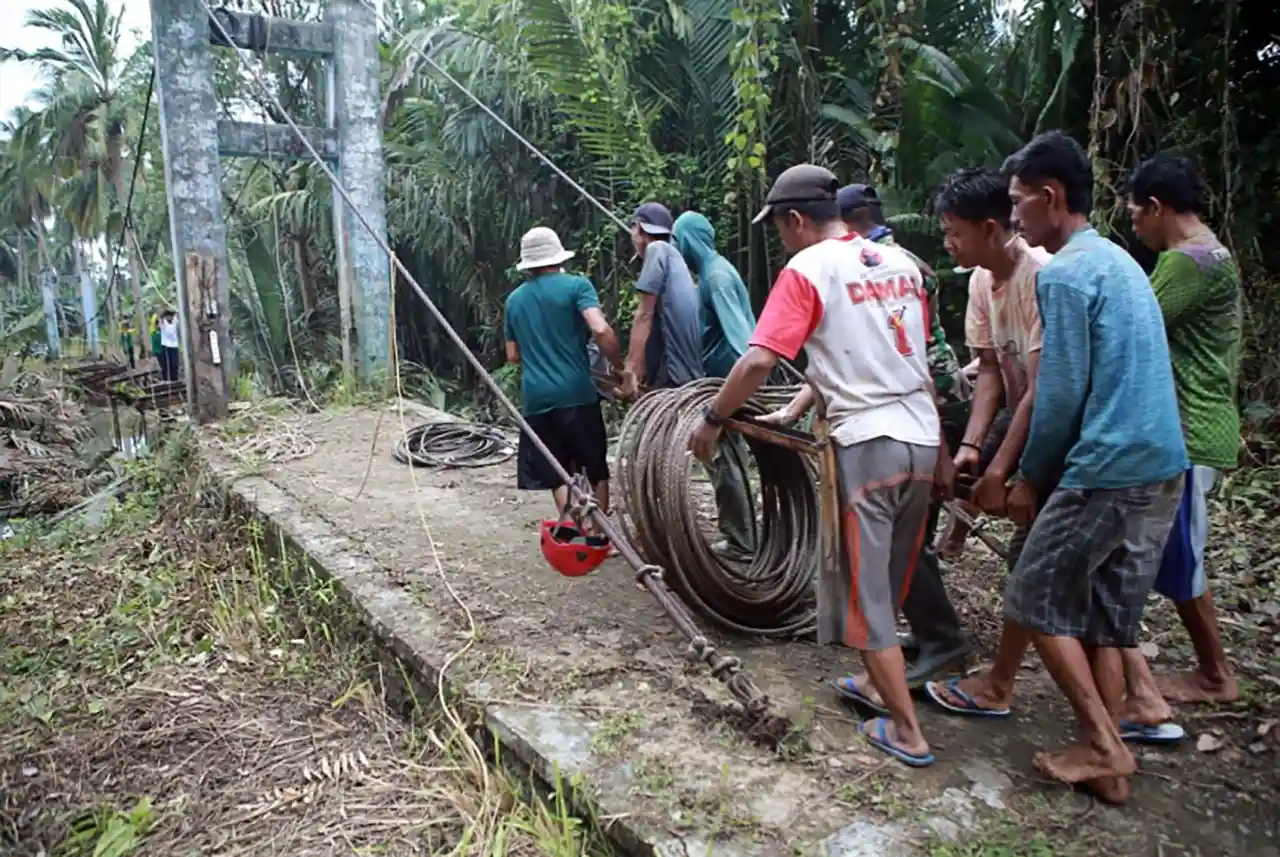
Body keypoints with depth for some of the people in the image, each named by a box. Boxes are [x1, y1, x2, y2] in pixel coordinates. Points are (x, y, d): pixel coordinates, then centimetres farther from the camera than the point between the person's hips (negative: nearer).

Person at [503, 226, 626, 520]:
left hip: (536, 397, 3)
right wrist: (620, 369, -6)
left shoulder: (514, 299, 14)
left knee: (556, 473, 8)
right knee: (596, 469, 12)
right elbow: (600, 330, -17)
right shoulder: (576, 285, -2)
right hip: (577, 392, -3)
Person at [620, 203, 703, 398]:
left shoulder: (657, 250, -1)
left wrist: (630, 371, -12)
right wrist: (641, 372, 19)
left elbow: (645, 315, -10)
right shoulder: (675, 257, 23)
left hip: (670, 374, -8)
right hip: (689, 373, 8)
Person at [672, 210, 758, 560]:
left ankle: (741, 542, 5)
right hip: (720, 378, 10)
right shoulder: (711, 271, 15)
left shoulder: (716, 274, -14)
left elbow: (735, 329, -24)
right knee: (724, 458, 14)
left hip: (727, 380, -10)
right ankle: (737, 534, 24)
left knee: (727, 461, -3)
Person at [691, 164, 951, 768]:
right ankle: (881, 682, 38)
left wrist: (713, 420, -6)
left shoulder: (807, 270, -9)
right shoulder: (900, 262, 13)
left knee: (863, 591, 5)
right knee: (889, 581, 22)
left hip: (866, 445, -7)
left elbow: (759, 361, -18)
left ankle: (907, 732, 13)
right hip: (922, 441, 7)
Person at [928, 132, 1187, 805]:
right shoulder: (1119, 261, 16)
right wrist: (1041, 471, 21)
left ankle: (1104, 747, 10)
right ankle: (1108, 753, 21)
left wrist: (1030, 478, -1)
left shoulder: (1062, 274, -13)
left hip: (1107, 470, -9)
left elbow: (1061, 393, -15)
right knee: (1105, 613, 14)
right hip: (1160, 466, 9)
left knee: (1038, 599, 6)